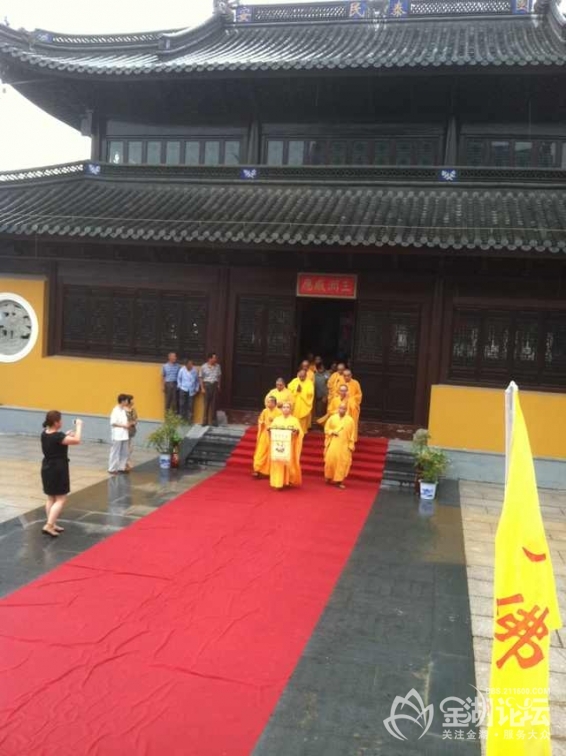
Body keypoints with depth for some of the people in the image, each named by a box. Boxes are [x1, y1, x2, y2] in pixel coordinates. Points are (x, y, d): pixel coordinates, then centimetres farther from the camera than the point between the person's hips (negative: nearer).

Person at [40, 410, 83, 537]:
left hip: (47, 468, 9)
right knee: (61, 499, -1)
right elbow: (77, 441, -28)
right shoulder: (57, 436, -24)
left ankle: (52, 524, 25)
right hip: (58, 469, -9)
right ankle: (49, 525, -8)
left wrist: (66, 435, 8)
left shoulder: (45, 434, 1)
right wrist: (79, 426, -17)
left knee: (51, 498, 17)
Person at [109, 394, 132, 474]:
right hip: (117, 435, -8)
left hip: (124, 435, 8)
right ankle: (112, 469, 7)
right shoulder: (115, 411, -13)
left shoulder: (124, 410, 11)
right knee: (115, 453, -1)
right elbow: (113, 423, -18)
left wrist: (128, 424, -1)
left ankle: (121, 467, 21)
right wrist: (124, 426, -17)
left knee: (124, 453, 11)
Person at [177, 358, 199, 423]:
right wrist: (179, 386, 2)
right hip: (183, 390, -1)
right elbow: (179, 378, 8)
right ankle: (182, 419, 8)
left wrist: (196, 389, 6)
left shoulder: (195, 370, -4)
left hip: (192, 391, 1)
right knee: (182, 405, -1)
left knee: (190, 406, 2)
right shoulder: (182, 370, -6)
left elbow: (197, 380, 8)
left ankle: (189, 419, 10)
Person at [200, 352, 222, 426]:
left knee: (213, 403, 4)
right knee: (206, 403, 0)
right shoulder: (204, 367, -4)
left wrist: (219, 386, 8)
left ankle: (212, 420, 11)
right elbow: (201, 378, -1)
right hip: (207, 385, -2)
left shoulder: (218, 366, 4)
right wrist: (202, 388, -6)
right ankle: (205, 421, 8)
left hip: (215, 385, 3)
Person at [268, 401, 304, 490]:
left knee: (289, 463, -3)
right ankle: (278, 483, -4)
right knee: (277, 463, -5)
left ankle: (288, 480, 14)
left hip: (289, 446, -1)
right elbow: (271, 429, 10)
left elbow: (300, 432, -1)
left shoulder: (294, 420, 6)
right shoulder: (276, 419, 12)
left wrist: (296, 431, -22)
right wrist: (270, 429, -11)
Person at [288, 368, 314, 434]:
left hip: (304, 406, -2)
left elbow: (310, 393, -14)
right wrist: (296, 390, -17)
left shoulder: (309, 383, -2)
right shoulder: (294, 381, 5)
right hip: (295, 405, 2)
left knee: (303, 421, 2)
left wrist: (302, 391, -15)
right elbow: (289, 389, -3)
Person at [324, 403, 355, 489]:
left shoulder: (350, 420, 2)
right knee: (330, 460, -3)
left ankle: (339, 481, 3)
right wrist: (332, 432, -13)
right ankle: (329, 477, 18)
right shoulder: (332, 418, 3)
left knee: (342, 462, -3)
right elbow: (326, 429, 7)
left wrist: (351, 446, -2)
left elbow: (352, 434, 3)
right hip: (333, 444, 0)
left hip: (344, 445, 0)